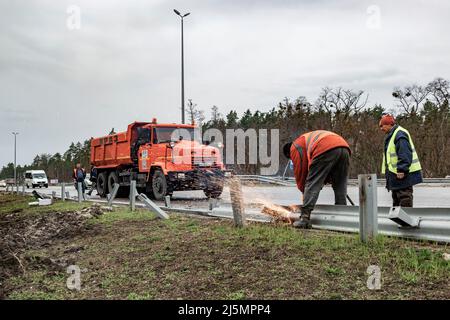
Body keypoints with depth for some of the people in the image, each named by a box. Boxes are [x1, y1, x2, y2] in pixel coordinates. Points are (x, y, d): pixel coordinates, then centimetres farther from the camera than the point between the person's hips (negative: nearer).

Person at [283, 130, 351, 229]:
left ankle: (305, 218, -7)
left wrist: (303, 190, 29)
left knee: (312, 184, -2)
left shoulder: (295, 147, 22)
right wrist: (322, 182, 33)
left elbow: (299, 171, 17)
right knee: (340, 187, 14)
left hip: (325, 150, -7)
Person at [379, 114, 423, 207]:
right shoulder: (392, 135, 19)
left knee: (404, 198, -10)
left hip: (402, 174, -11)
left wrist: (402, 170, -27)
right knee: (396, 198, 18)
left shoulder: (400, 134, -16)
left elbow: (405, 154, -24)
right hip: (397, 174, 11)